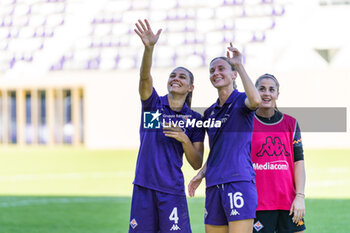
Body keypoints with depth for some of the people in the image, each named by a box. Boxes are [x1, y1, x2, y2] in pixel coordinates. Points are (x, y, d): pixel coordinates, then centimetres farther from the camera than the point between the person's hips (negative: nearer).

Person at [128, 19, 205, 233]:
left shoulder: (194, 119, 5)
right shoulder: (153, 104, 5)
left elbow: (197, 164, 3)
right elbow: (145, 77, -15)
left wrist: (184, 139, -15)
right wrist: (149, 48, -33)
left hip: (172, 189, -1)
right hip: (144, 186, 1)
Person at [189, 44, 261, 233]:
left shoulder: (241, 101, 1)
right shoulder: (210, 112, 20)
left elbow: (255, 100, -25)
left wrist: (239, 65, -18)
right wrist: (201, 174, 13)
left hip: (239, 180, -7)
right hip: (213, 185, 7)